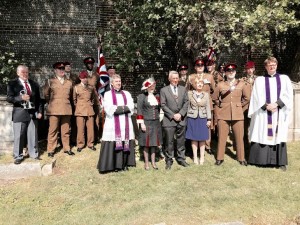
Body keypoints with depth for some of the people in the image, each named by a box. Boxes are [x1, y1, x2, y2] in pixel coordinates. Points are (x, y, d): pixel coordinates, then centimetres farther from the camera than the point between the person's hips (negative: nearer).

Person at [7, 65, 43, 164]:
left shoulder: (34, 84, 13)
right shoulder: (12, 84, 3)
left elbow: (38, 99, 13)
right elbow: (9, 98, -4)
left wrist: (39, 111, 5)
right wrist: (21, 98, -19)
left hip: (33, 113, 3)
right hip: (20, 113, -3)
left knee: (33, 135, 7)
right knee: (19, 136, 2)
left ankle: (34, 154, 18)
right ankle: (18, 156, 14)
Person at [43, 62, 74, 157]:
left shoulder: (69, 82, 14)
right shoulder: (50, 81, 4)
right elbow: (45, 95, 8)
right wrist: (51, 103, 11)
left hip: (66, 109, 3)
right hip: (54, 110, -3)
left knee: (66, 131, 7)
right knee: (53, 130, -1)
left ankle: (66, 148, 18)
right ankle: (51, 150, 7)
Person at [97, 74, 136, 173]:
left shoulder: (127, 94, 15)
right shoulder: (107, 94, 5)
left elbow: (131, 107, 1)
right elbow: (108, 109, -9)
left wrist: (117, 108, -10)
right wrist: (124, 108, -6)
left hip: (125, 123, 3)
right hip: (113, 123, -3)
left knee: (125, 143, 3)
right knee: (113, 144, -6)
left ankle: (124, 163, 13)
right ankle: (113, 164, 1)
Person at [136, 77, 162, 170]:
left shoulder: (157, 96, 10)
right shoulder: (141, 96, -5)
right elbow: (139, 111, -8)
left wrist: (157, 119, 8)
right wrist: (141, 123, -13)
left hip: (156, 123, 4)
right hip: (146, 123, -4)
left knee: (154, 143, 9)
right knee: (146, 143, 3)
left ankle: (153, 162, 20)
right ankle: (146, 163, 14)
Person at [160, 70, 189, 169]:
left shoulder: (183, 89, 11)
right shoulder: (163, 90, 1)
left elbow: (186, 103, 4)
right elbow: (163, 105, -5)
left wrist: (180, 114, -9)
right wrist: (173, 115, -12)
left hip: (181, 120, 3)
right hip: (169, 120, -3)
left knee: (181, 141, 11)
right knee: (169, 142, 2)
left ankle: (181, 159, 23)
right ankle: (169, 161, 13)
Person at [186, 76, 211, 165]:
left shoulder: (206, 94, 5)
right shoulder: (189, 93, 0)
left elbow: (208, 107, 5)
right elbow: (187, 106, 0)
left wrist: (209, 119, 1)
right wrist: (186, 117, -3)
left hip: (203, 118, 1)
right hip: (192, 118, -1)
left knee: (202, 138, 6)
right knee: (194, 138, 6)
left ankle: (202, 157, 18)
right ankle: (195, 157, 18)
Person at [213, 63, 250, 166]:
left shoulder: (241, 84, 6)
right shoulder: (220, 85, 5)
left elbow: (247, 98, 13)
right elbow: (215, 98, 15)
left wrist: (239, 106, 10)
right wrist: (221, 105, 10)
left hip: (238, 114, 0)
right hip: (223, 114, 0)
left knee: (239, 137, 5)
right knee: (222, 137, 2)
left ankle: (241, 158, 18)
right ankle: (219, 158, 14)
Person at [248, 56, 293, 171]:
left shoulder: (284, 78, 10)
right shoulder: (259, 80, 7)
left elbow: (288, 94, 1)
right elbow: (257, 97, -1)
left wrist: (277, 104, -13)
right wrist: (266, 106, -14)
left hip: (279, 113, 1)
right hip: (263, 113, -1)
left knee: (279, 136, 3)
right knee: (262, 135, -1)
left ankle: (280, 161, 10)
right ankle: (260, 159, 6)